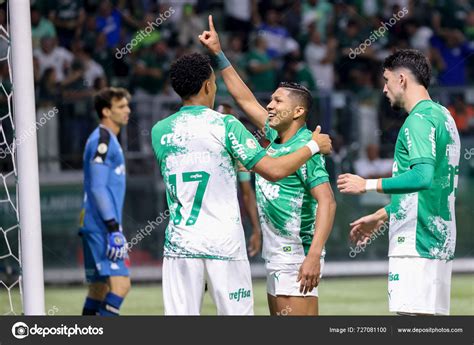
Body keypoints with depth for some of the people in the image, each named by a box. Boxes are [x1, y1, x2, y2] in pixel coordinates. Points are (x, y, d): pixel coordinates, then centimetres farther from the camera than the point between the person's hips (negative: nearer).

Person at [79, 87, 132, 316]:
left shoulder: (109, 140, 21)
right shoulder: (102, 140, -10)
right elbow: (98, 188, -18)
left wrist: (114, 228, 25)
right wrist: (113, 228, -21)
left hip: (96, 227, 10)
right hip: (102, 226, -10)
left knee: (100, 288, 10)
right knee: (120, 283, -17)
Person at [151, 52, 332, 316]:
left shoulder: (160, 131, 5)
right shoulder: (225, 125, -8)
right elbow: (273, 170, -10)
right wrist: (313, 146, 4)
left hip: (179, 243, 3)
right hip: (224, 244, -3)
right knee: (236, 313, 6)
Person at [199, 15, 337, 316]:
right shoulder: (276, 139, 12)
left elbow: (327, 202, -21)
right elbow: (246, 100, 23)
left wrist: (313, 256, -30)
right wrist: (218, 54, 22)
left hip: (297, 261, -9)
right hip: (276, 260, 9)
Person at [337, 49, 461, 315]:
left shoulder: (420, 119, -12)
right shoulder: (442, 116, 20)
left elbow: (423, 177, -26)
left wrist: (368, 185, -17)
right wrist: (380, 217, 32)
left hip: (417, 242, -10)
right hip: (439, 243, 10)